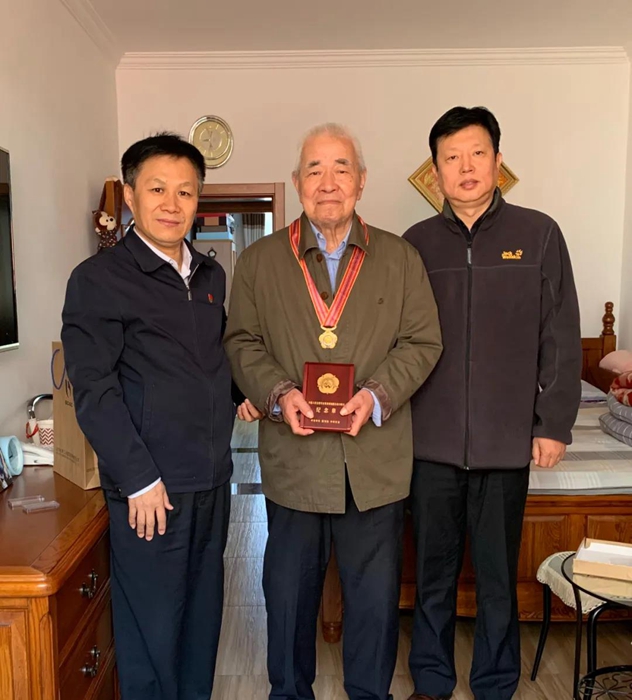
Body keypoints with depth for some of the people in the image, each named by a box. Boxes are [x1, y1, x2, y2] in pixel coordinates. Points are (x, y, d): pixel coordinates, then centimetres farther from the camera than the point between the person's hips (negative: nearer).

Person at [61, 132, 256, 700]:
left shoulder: (211, 276, 11)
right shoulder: (99, 279, -8)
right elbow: (93, 388, -13)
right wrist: (139, 479, -15)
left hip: (213, 479, 6)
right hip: (151, 485, -6)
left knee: (203, 611, 18)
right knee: (153, 623, 6)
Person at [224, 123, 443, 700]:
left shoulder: (401, 258, 5)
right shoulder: (259, 261, 5)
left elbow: (422, 342, 2)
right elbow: (243, 342, 4)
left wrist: (377, 394, -15)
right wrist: (278, 393, -14)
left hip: (377, 459, 1)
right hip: (294, 455, 0)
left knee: (375, 594, 15)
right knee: (289, 590, 16)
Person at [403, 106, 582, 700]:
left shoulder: (538, 235, 1)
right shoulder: (416, 243, 6)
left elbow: (561, 339, 1)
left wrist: (554, 424, -2)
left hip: (507, 441, -1)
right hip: (431, 441, 2)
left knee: (498, 577, 11)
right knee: (433, 573, 13)